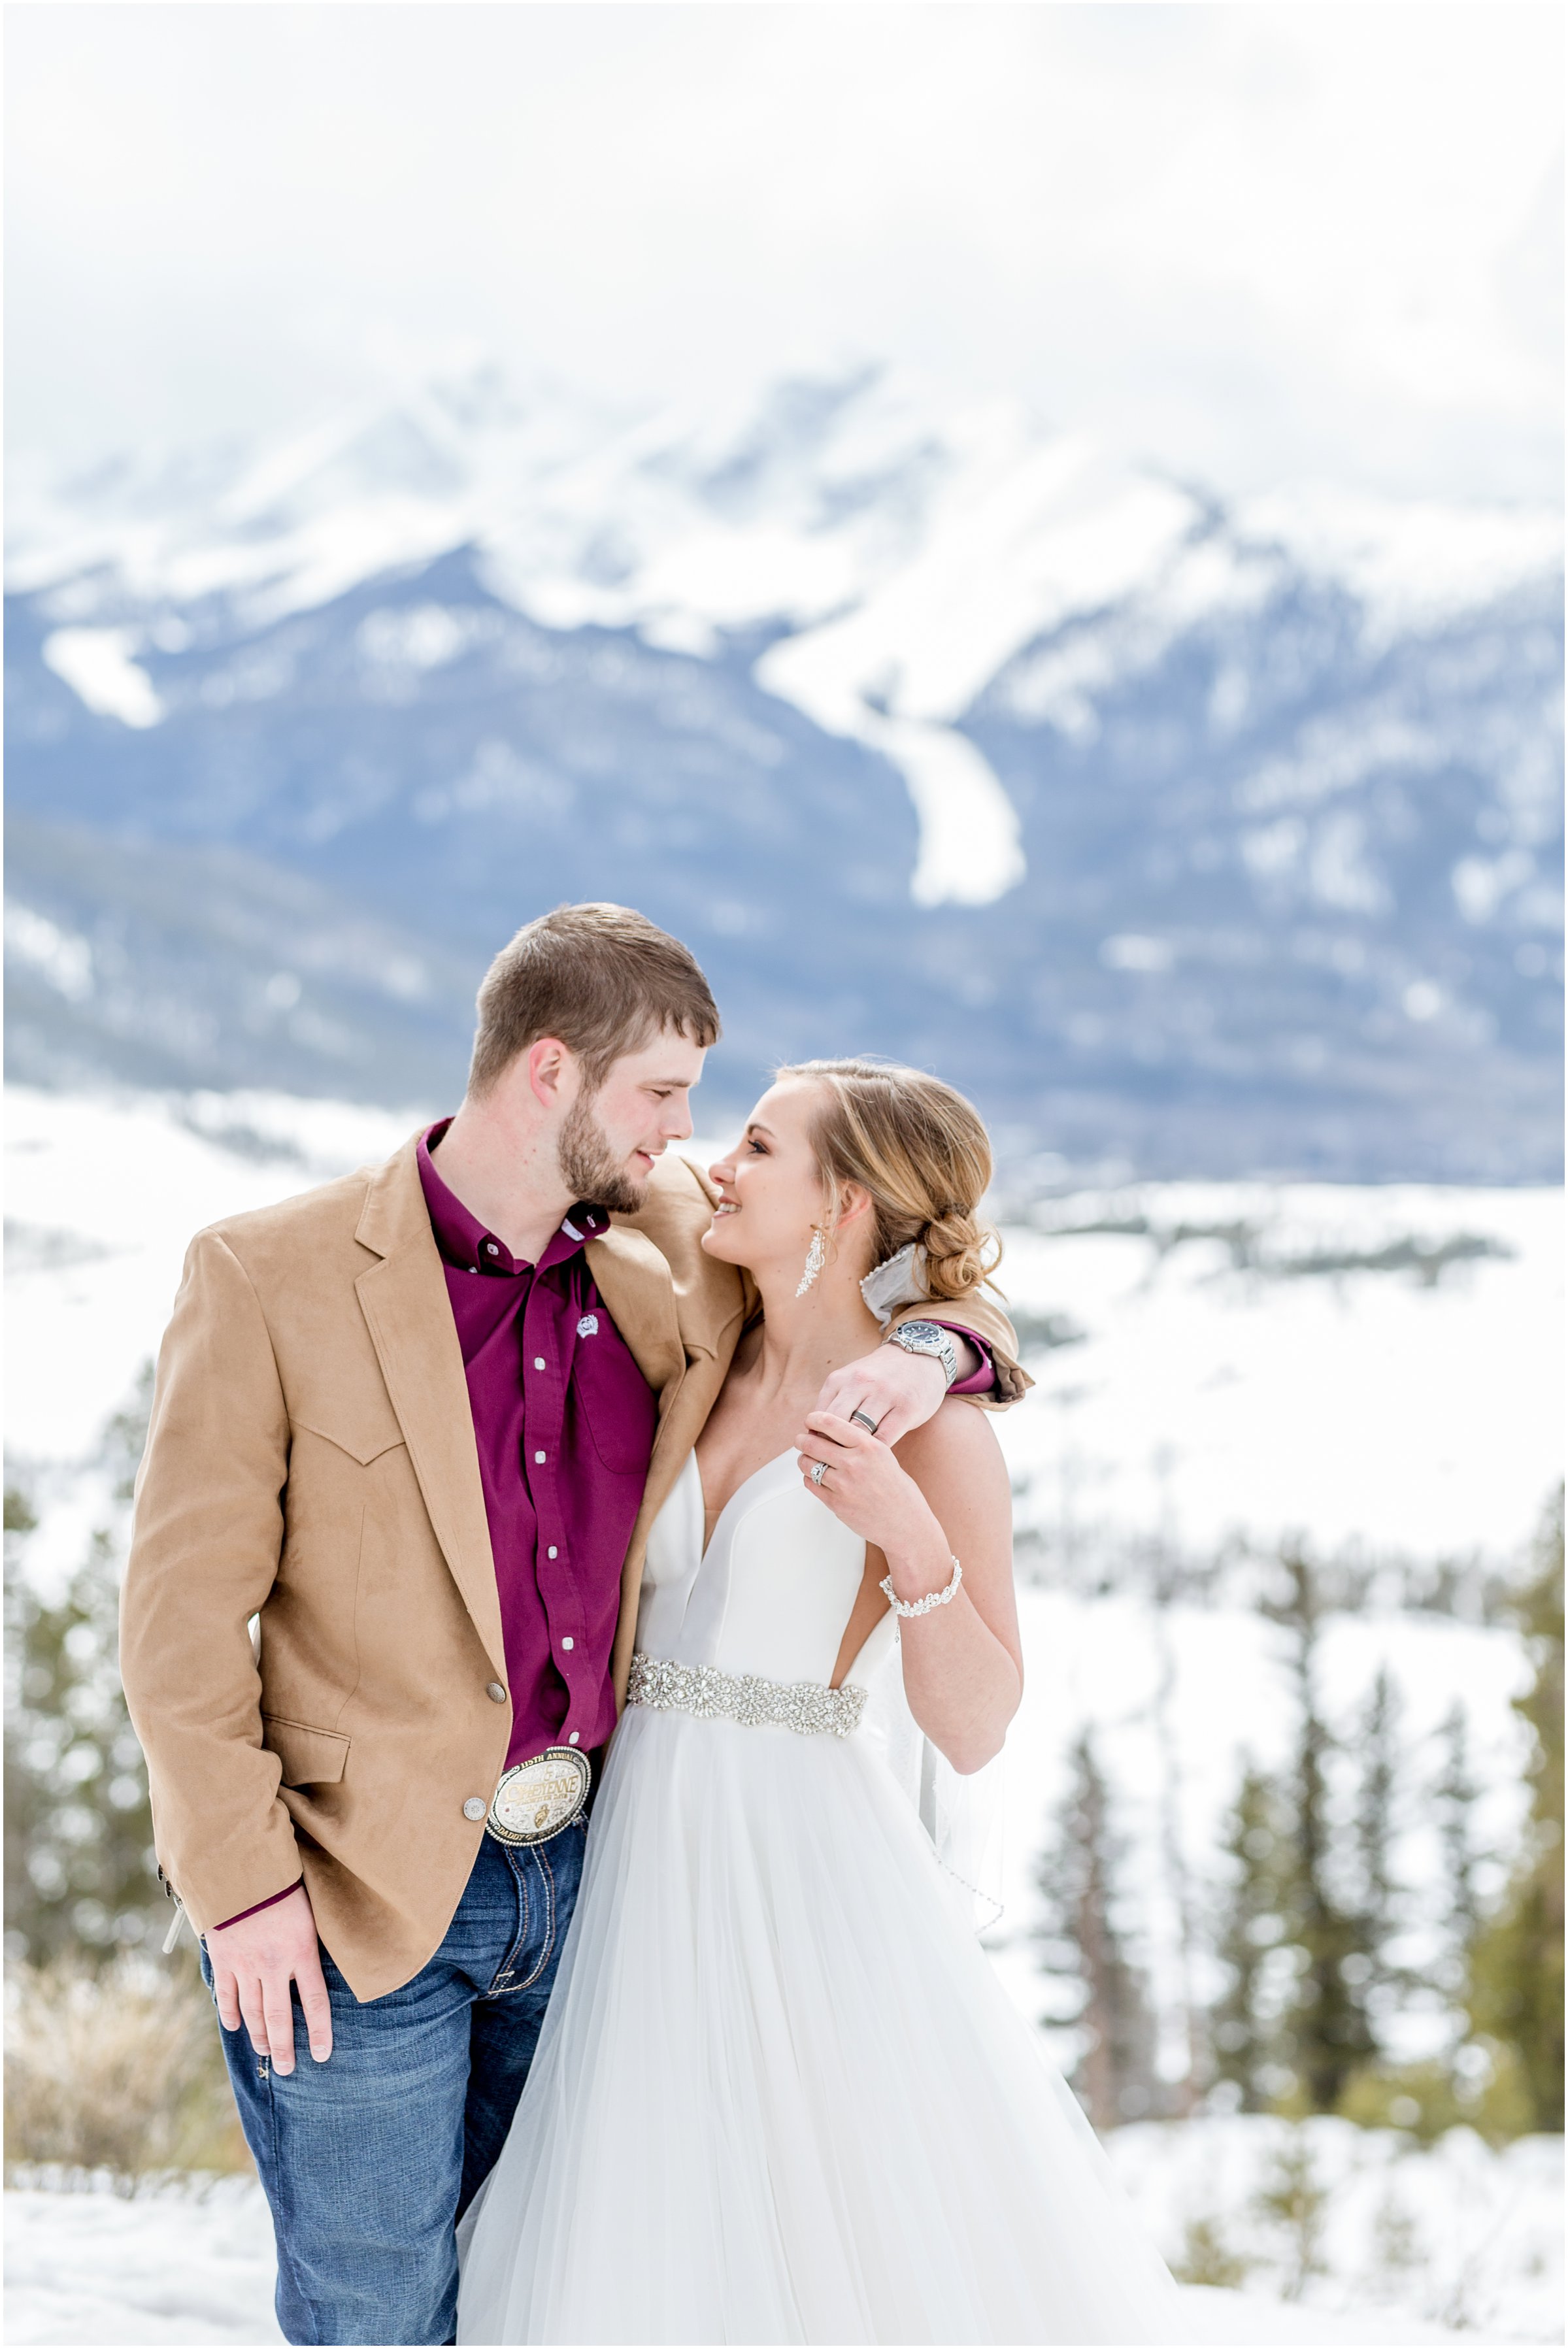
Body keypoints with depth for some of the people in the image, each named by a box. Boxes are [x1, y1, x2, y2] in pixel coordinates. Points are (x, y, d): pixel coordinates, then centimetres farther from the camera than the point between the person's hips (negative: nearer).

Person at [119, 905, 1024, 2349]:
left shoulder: (652, 1294, 4)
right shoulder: (271, 1275, -9)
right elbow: (183, 1608, -9)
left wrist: (930, 1348, -8)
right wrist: (243, 1882, -13)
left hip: (577, 1873, 5)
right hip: (363, 1900, -5)